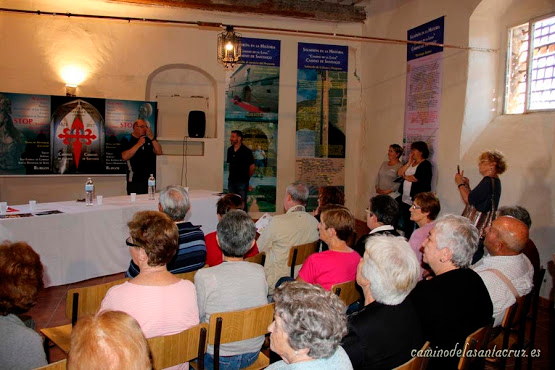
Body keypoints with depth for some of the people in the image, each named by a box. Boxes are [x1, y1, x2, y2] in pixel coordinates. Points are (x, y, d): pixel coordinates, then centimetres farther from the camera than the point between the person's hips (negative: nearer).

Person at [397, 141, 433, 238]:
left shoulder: (426, 164, -7)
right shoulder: (410, 162, 16)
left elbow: (415, 178, -18)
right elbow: (399, 173, 6)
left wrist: (405, 176, 1)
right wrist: (409, 163, -3)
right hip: (405, 198, 7)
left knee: (412, 224, -4)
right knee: (406, 223, 12)